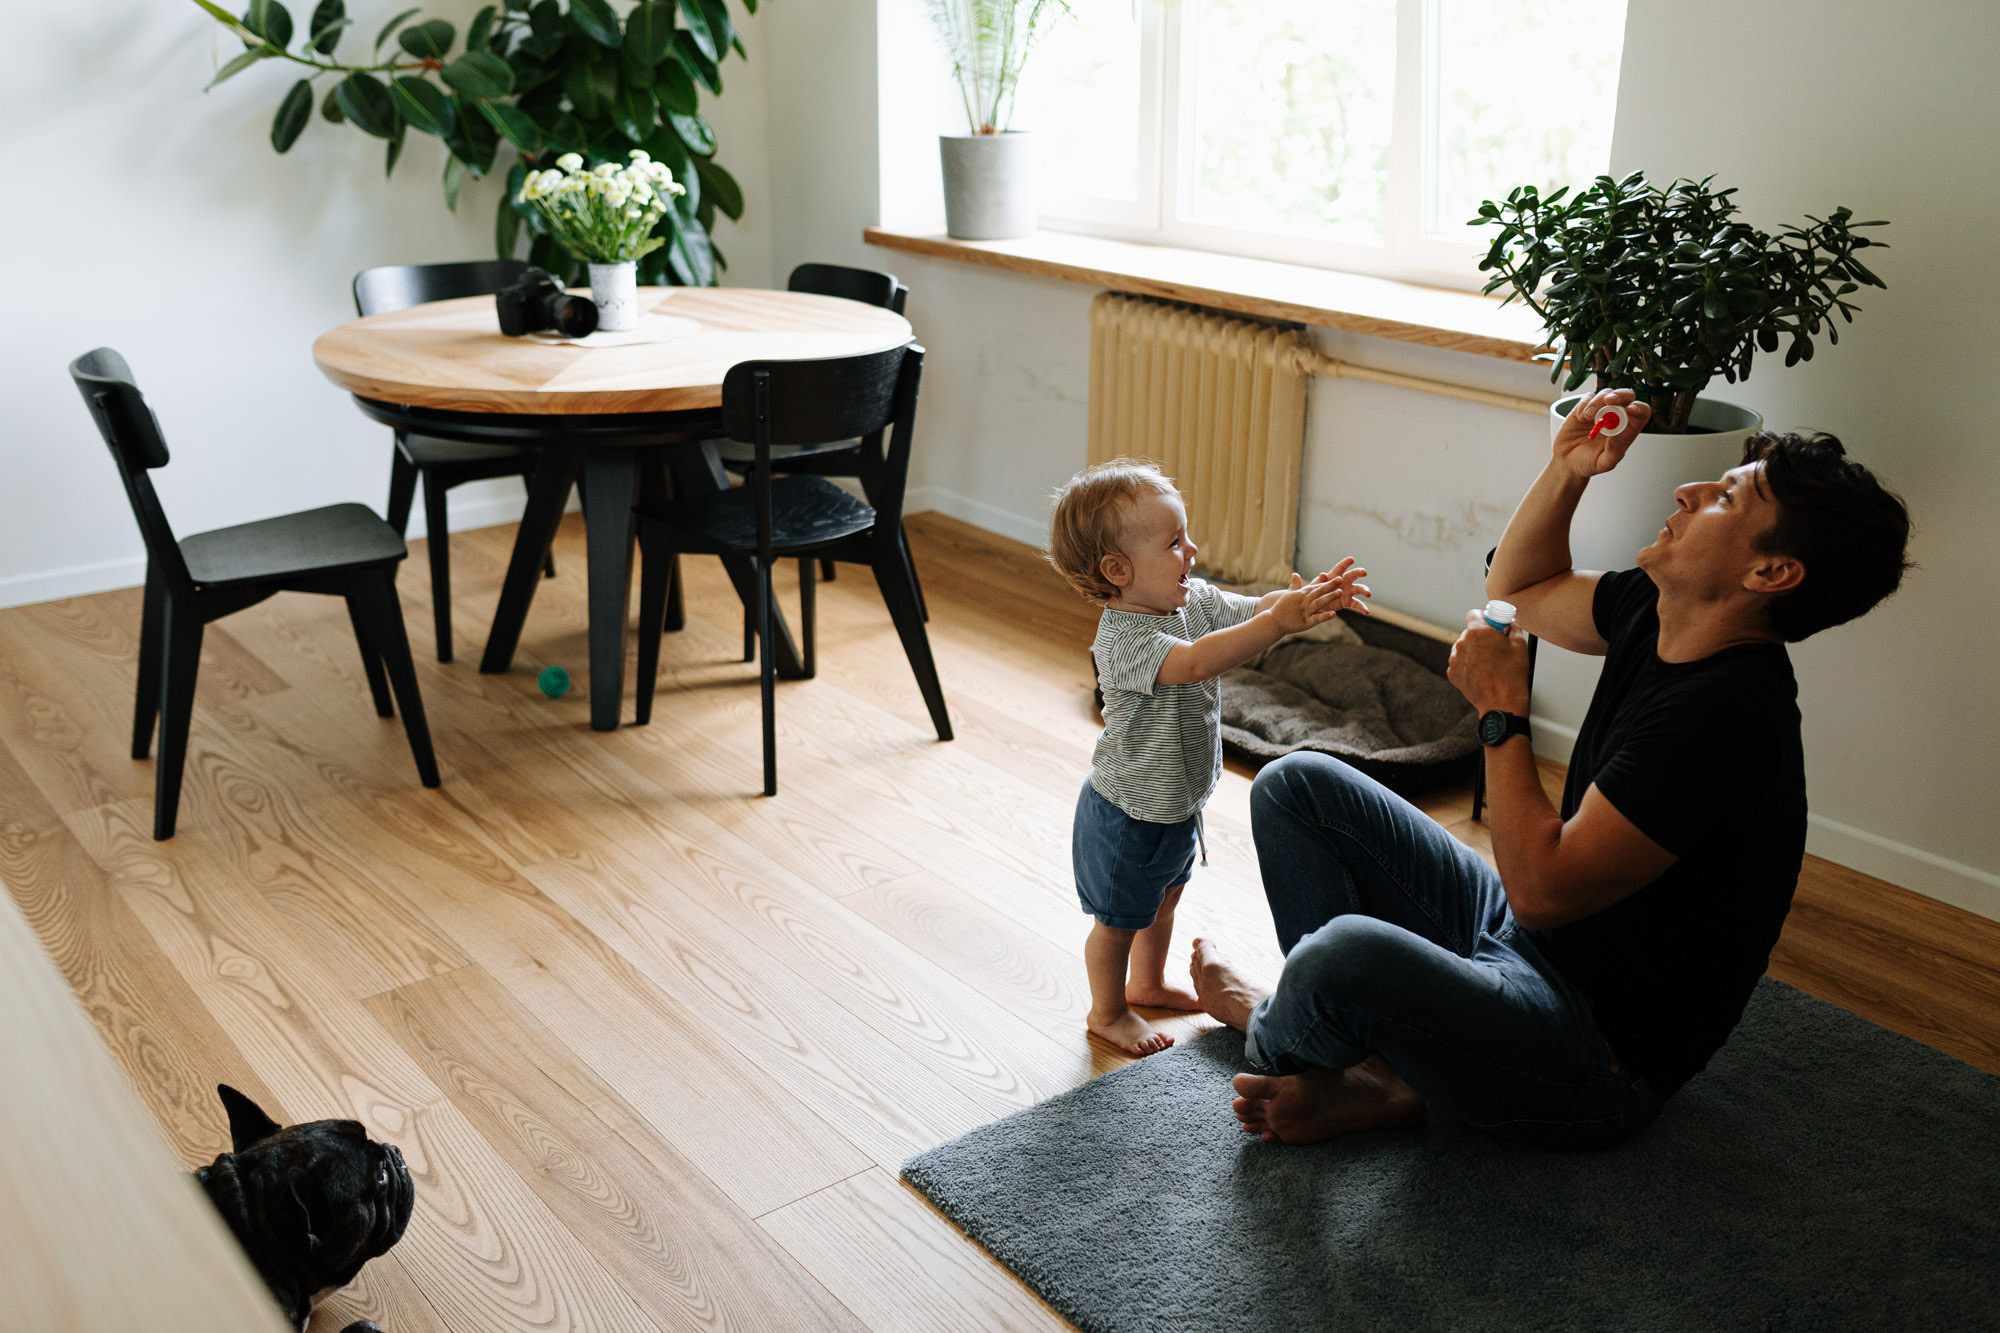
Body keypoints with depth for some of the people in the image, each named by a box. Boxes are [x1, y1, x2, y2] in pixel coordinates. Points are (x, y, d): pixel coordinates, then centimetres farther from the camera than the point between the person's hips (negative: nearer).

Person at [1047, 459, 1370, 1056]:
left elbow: (1251, 610, -10)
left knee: (1164, 898, 29)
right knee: (1119, 919, 14)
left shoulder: (1193, 598, -7)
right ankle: (1107, 1011, 37)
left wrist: (1309, 598, -31)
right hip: (1129, 815, -8)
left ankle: (1148, 982, 53)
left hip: (1179, 801, 9)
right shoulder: (1122, 639, -34)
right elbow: (1194, 662, -49)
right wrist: (1280, 621, -55)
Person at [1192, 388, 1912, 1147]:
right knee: (1297, 784, 5)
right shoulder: (1658, 611, -1)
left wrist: (1501, 712, -18)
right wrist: (1569, 468, 0)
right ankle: (1376, 1076, -2)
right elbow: (1520, 589, 18)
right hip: (1520, 941, 10)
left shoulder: (1724, 713, -28)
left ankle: (1271, 1032, 4)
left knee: (1344, 954, -37)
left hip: (1602, 1063, -10)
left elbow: (1542, 889, -29)